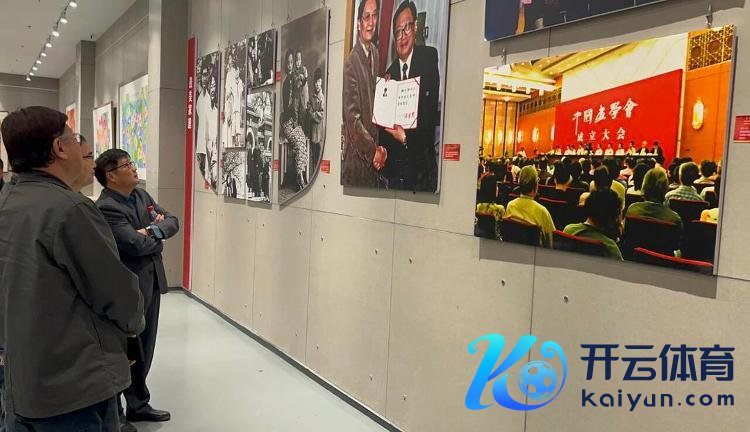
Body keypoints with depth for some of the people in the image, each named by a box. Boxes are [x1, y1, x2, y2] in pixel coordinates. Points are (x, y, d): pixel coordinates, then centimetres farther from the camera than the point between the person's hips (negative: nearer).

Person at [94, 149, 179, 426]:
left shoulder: (142, 195, 8)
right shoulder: (106, 208, -20)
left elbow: (173, 222, 6)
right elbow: (137, 244, -27)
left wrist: (154, 230, -14)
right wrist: (158, 239, -7)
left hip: (151, 282, 8)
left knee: (145, 348, 18)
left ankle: (139, 405, 32)